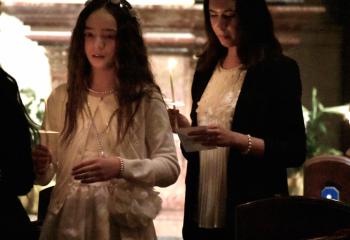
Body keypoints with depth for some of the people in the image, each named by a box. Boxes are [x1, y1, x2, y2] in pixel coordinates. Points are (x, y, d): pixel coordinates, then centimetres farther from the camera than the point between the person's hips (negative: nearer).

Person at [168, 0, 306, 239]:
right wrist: (184, 128, -3)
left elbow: (295, 150, -11)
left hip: (252, 214, -5)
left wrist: (237, 140, -22)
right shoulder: (207, 67, 11)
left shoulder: (279, 69, -6)